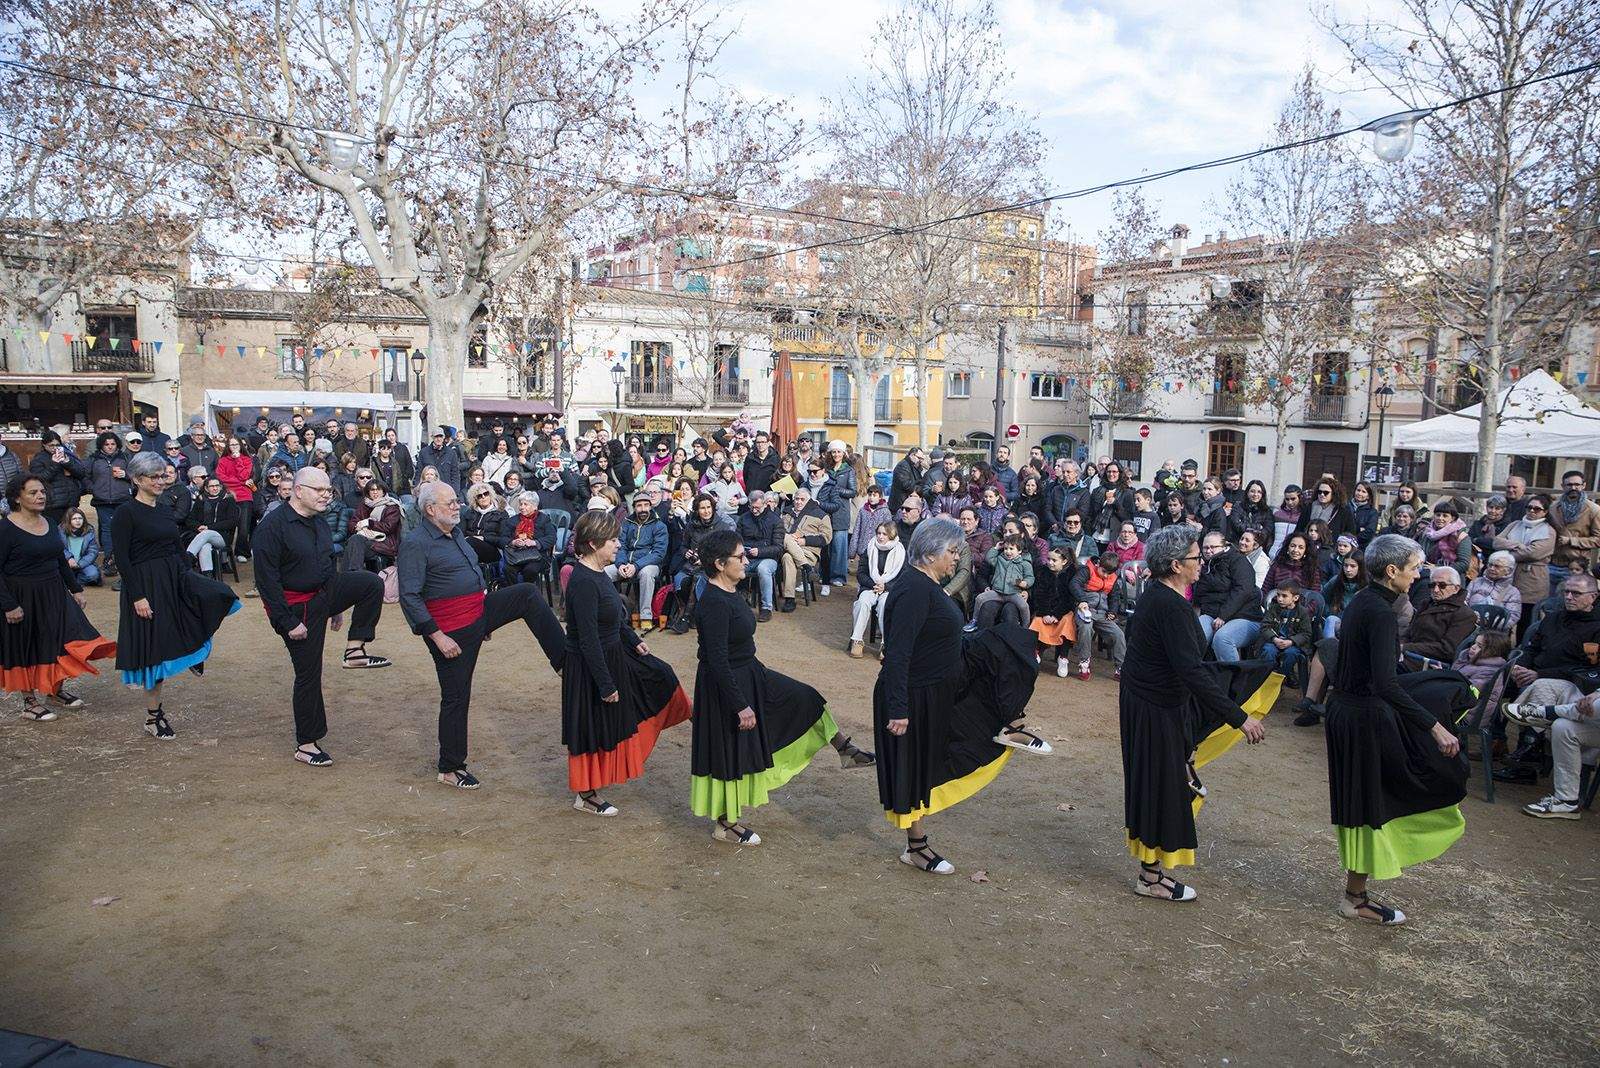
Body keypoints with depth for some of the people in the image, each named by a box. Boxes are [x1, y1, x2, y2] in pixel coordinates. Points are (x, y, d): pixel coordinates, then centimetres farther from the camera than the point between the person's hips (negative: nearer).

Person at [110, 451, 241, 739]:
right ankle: (152, 718, 16)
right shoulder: (126, 513, -10)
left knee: (220, 597, -20)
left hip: (176, 578, 6)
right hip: (147, 585, -6)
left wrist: (188, 581, 13)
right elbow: (122, 558, -14)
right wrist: (137, 597, -18)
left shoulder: (165, 508, 11)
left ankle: (195, 649, 5)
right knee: (155, 650, 0)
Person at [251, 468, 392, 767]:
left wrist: (338, 606, 23)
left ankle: (355, 649, -7)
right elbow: (266, 580, -21)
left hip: (324, 593, 7)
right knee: (308, 674, -1)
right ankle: (306, 744, 13)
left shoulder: (318, 523, 8)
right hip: (298, 606, -7)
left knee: (373, 583, -17)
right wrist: (288, 622, -22)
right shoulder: (272, 526, -19)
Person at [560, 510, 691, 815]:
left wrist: (633, 641, 20)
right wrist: (605, 684, -24)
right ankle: (585, 796, 25)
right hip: (589, 666, -10)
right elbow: (588, 639, -28)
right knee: (594, 730, 6)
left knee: (660, 675, 20)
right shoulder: (583, 582, -28)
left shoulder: (597, 574, 1)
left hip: (613, 654, 10)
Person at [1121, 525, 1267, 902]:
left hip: (1142, 697, 10)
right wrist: (1238, 718, -30)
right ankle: (1152, 878, 18)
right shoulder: (1171, 607, -27)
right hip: (1157, 711, -10)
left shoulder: (1155, 595, 5)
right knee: (1161, 786, 4)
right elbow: (1192, 671, -32)